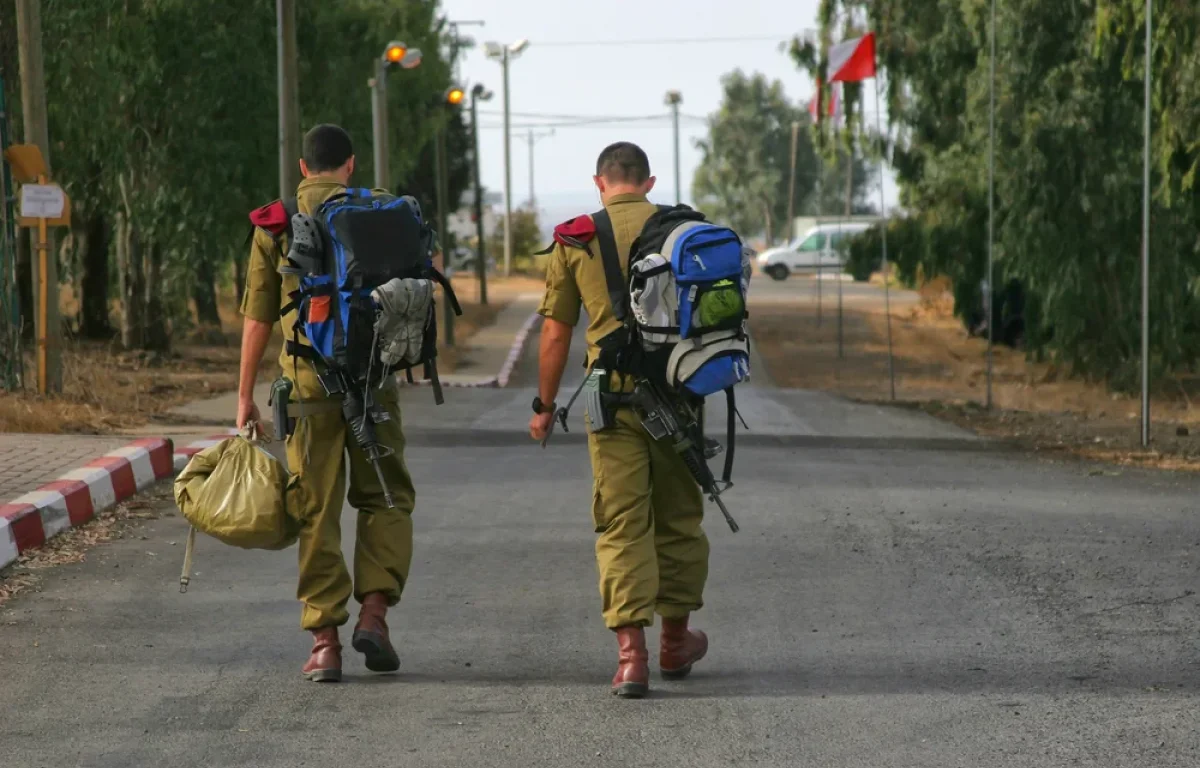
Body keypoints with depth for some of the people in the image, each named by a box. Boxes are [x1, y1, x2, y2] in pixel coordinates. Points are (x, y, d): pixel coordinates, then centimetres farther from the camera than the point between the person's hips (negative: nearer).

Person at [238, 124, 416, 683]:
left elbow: (257, 316, 5)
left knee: (316, 509, 4)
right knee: (384, 496, 13)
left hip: (307, 379, 1)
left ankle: (324, 640, 1)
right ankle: (374, 610, -3)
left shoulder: (274, 224, 5)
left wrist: (245, 395, 9)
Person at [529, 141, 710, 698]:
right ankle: (675, 640, 27)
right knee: (678, 517, 15)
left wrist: (544, 405, 14)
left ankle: (631, 651, -11)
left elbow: (555, 334, 5)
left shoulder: (574, 241, 3)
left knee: (622, 523, 0)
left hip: (611, 395, -1)